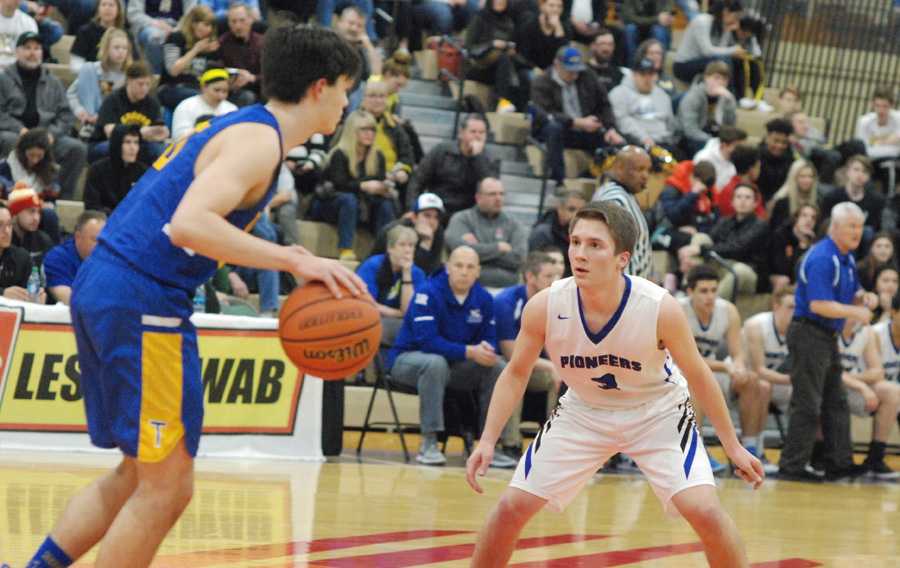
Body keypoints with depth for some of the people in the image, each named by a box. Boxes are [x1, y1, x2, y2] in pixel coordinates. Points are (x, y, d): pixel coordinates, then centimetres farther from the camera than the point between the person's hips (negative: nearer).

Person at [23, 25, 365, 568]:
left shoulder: (235, 126, 18)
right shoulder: (258, 141, -12)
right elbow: (188, 223, -26)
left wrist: (279, 257, 17)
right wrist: (292, 262, -25)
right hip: (145, 301, -10)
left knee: (141, 475, 18)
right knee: (166, 485, -4)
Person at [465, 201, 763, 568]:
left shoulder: (660, 308, -30)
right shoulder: (544, 307, -25)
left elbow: (697, 376, -13)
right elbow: (516, 374, -7)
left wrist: (732, 445, -6)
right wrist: (488, 440, -17)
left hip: (657, 411, -2)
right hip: (583, 411, 2)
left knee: (705, 512, -19)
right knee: (511, 506, -4)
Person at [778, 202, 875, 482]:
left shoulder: (847, 259, 12)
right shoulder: (822, 258, -19)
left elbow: (848, 296, 23)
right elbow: (819, 305, -26)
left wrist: (864, 298, 1)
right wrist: (855, 312, -21)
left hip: (828, 336, 10)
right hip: (809, 333, -10)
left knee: (836, 402, 13)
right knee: (807, 404, -8)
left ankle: (839, 462, 19)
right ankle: (791, 466, -3)